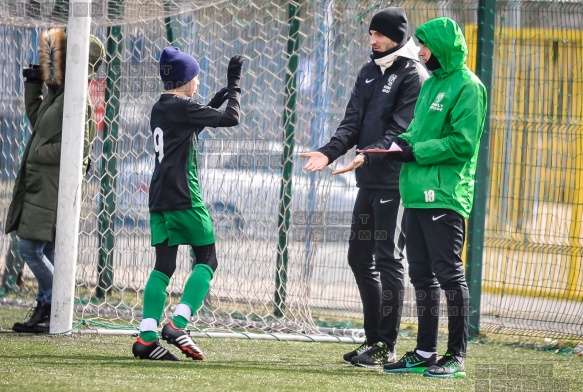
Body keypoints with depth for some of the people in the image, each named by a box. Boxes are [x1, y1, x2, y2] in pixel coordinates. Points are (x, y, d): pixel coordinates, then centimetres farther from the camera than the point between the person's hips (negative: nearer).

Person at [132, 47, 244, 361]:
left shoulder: (159, 109, 16)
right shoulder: (183, 107, -9)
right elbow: (230, 118, -11)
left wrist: (216, 101, 25)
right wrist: (234, 85, 1)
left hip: (159, 199, 8)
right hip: (183, 197, -8)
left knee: (164, 265, 5)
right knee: (207, 260, 1)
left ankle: (147, 337, -6)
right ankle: (178, 324, -12)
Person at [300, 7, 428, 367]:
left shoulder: (413, 76, -8)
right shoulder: (369, 73, 16)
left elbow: (401, 131, -17)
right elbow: (353, 122, 12)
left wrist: (368, 155, -29)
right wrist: (329, 152, -4)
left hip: (395, 183, -9)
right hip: (369, 182, 9)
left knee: (388, 260, -7)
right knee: (360, 258, 11)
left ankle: (386, 347, -4)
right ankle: (373, 338, 20)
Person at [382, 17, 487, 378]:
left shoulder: (467, 86, -9)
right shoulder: (431, 83, 19)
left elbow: (463, 143, -17)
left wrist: (416, 153, -14)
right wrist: (400, 143, 5)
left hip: (444, 196, -9)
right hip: (418, 194, 9)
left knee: (449, 274, -6)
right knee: (422, 276, 12)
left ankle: (456, 357, -2)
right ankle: (425, 353, 18)